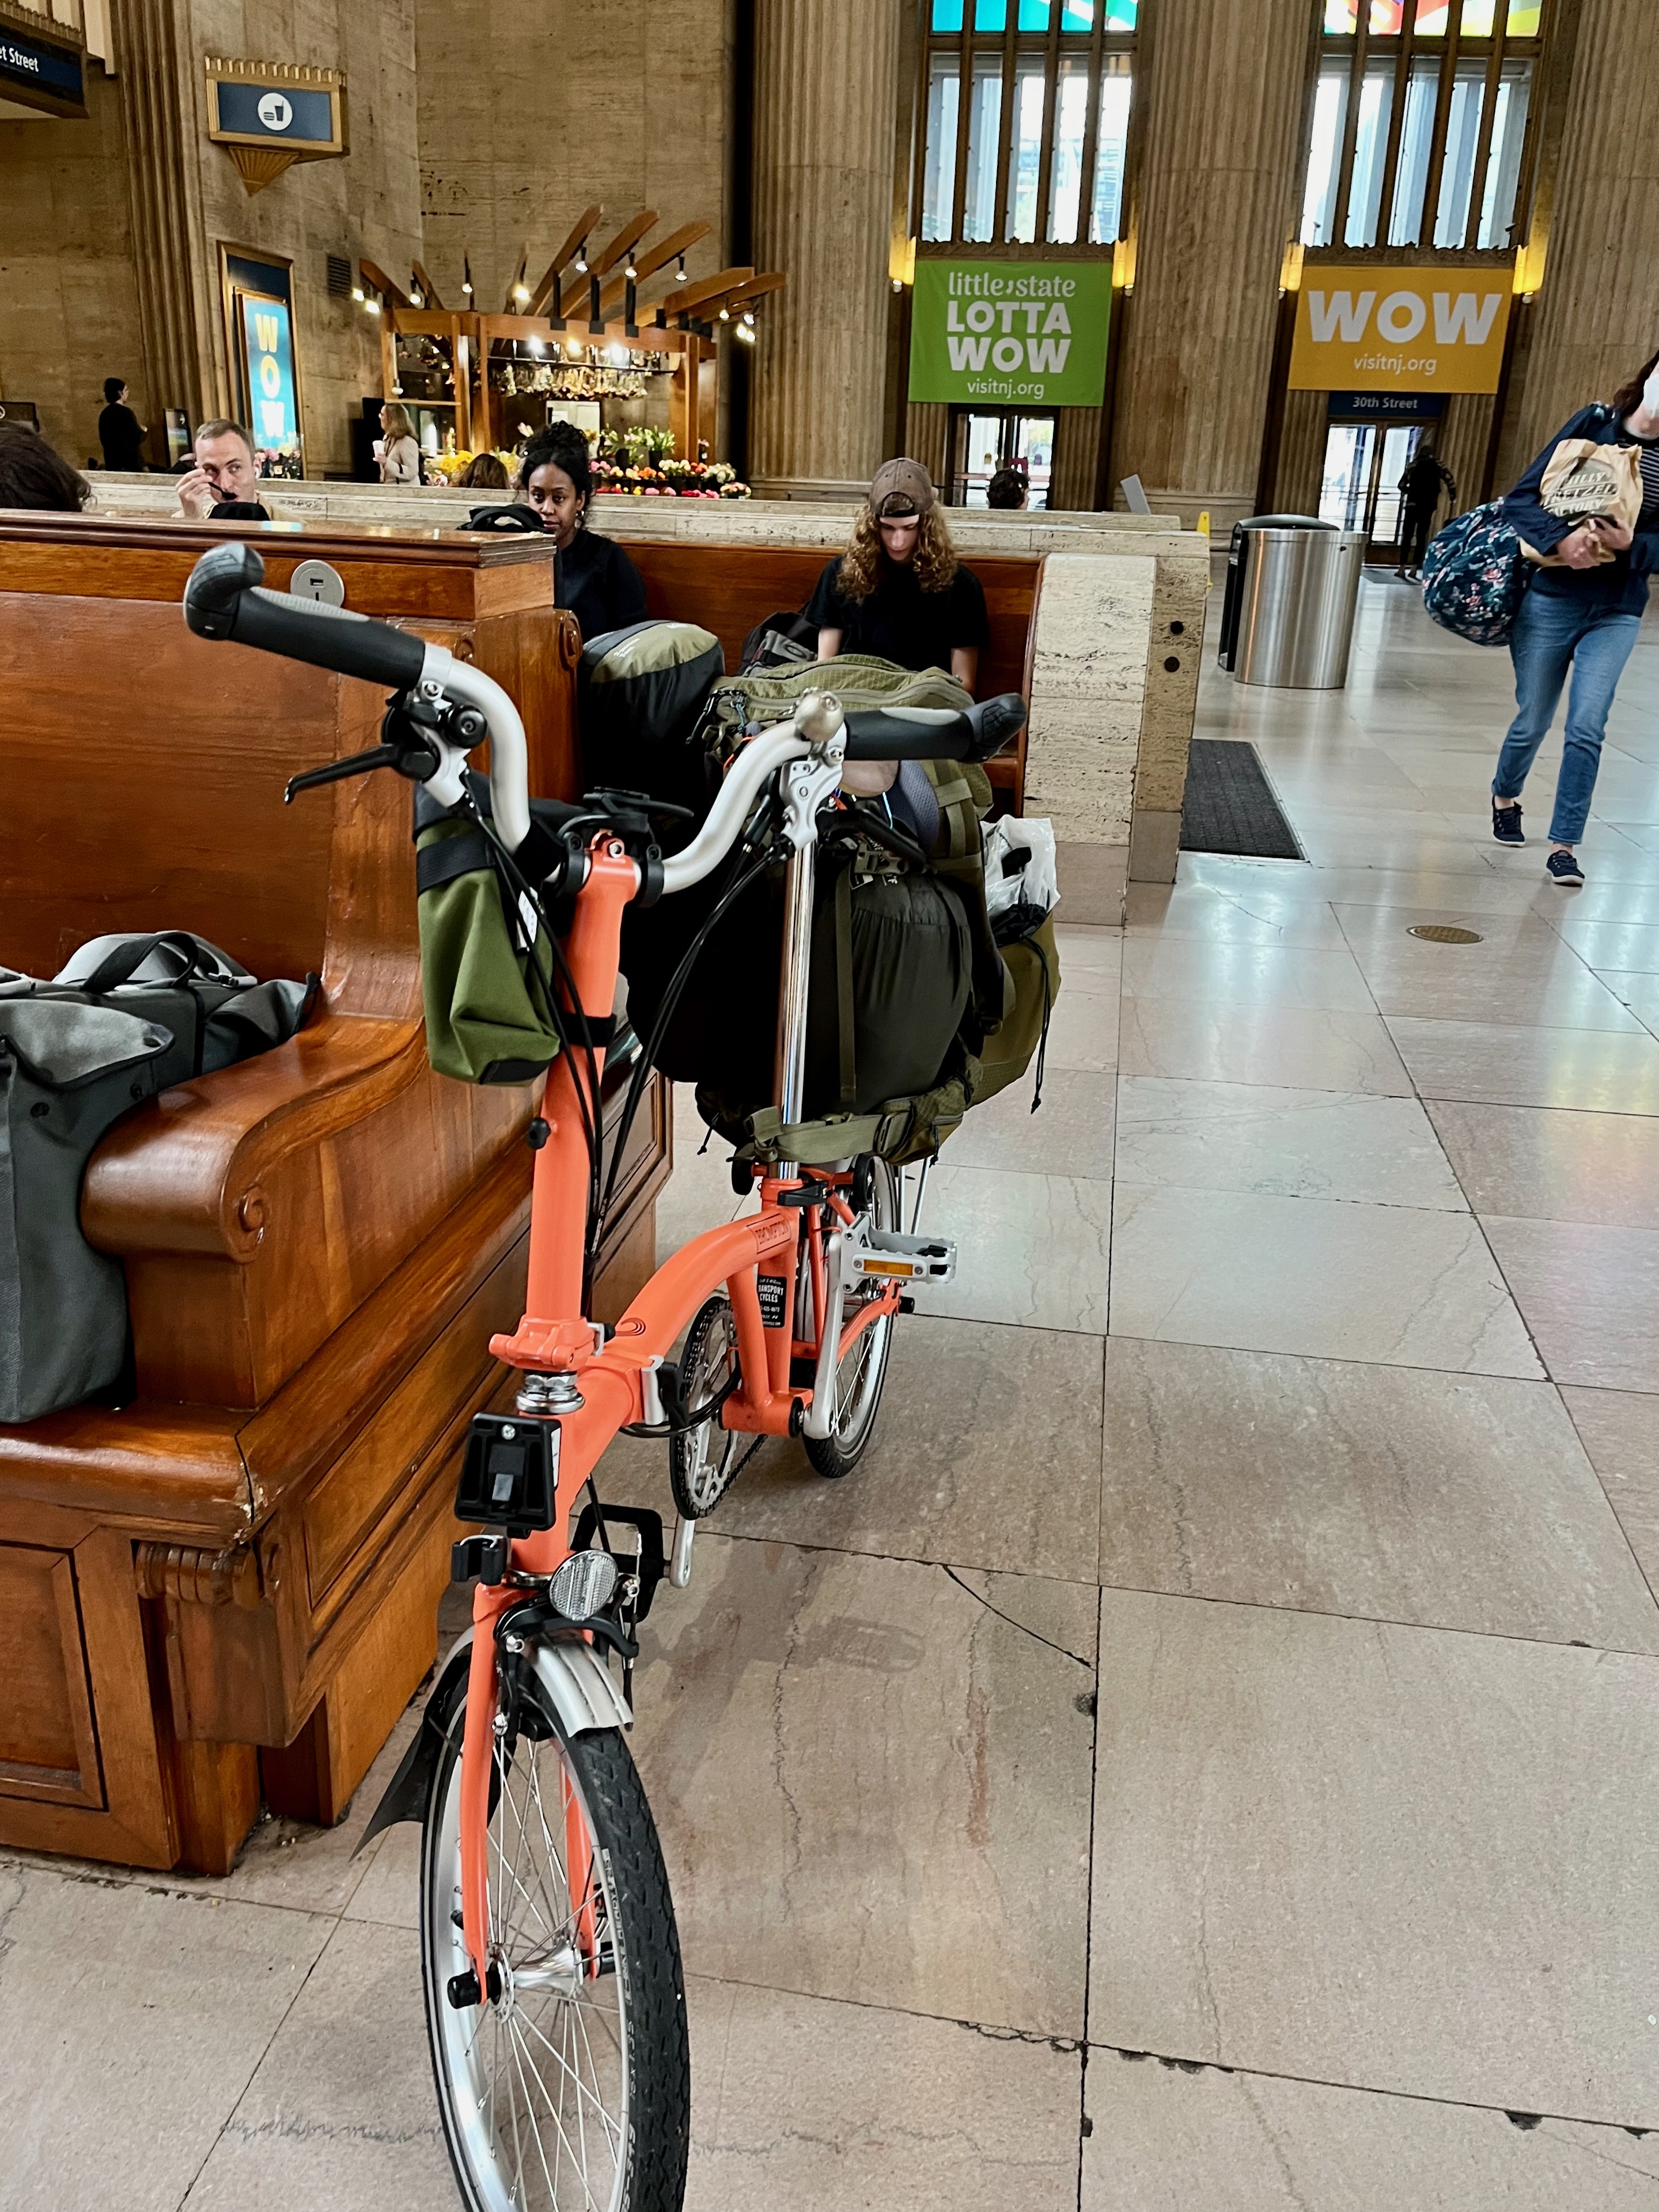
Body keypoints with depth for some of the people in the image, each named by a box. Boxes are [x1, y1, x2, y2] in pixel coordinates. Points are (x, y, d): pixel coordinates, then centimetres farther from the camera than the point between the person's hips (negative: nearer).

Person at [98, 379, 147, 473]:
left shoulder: (104, 414, 10)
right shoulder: (125, 412, -13)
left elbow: (103, 440, 16)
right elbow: (138, 438, -15)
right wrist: (145, 431, 5)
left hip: (111, 463, 8)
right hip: (130, 463, -8)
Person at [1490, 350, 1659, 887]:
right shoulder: (1594, 422, -3)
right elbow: (1521, 499, -7)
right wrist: (1561, 538, -24)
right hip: (1552, 598, -1)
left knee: (1587, 728, -8)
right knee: (1533, 720, 9)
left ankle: (1563, 845, 1)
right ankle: (1505, 797, 39)